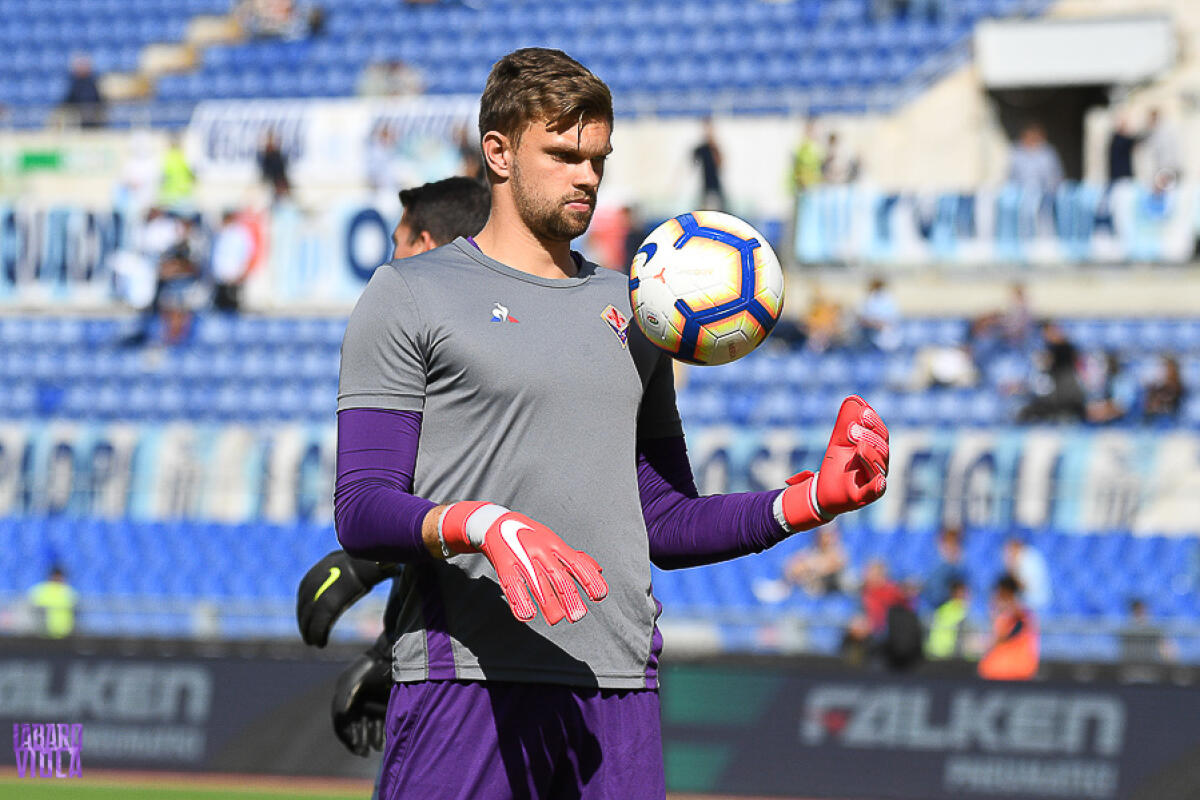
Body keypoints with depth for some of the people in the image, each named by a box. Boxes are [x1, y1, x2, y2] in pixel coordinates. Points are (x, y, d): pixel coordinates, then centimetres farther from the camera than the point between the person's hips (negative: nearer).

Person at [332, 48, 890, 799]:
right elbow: (361, 512, -4)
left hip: (619, 681, 5)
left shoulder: (631, 312, 21)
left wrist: (812, 500, 9)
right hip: (468, 677, -5)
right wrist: (480, 525, -23)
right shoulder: (410, 295, 5)